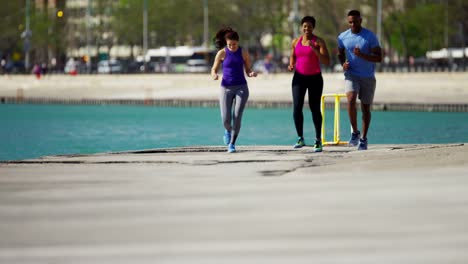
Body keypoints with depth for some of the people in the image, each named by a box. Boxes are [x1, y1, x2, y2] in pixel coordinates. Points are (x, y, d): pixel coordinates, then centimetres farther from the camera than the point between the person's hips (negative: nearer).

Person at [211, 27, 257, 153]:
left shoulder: (244, 53, 0)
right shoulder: (222, 53, -3)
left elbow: (248, 71, 6)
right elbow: (214, 70, 4)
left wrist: (252, 74, -18)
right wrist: (214, 75, -21)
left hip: (241, 88, 0)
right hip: (226, 88, 0)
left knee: (237, 116, -15)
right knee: (226, 119, -10)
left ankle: (232, 144, -1)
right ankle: (228, 130, 28)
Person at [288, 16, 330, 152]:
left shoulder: (319, 42, -4)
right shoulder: (296, 42, 7)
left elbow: (327, 61, -12)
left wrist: (314, 49, -23)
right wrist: (291, 65, 0)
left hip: (315, 78, -2)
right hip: (299, 77, 2)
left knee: (315, 109, 1)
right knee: (296, 108, -10)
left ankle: (318, 140, 12)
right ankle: (300, 138, 1)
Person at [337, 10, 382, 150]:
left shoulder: (370, 37, -11)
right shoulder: (343, 37, -1)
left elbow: (379, 58, -12)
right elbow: (340, 53, 17)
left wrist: (362, 55, -27)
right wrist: (343, 63, -6)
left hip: (368, 77, -1)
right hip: (351, 75, 1)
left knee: (365, 108, 6)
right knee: (351, 100, -25)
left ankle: (363, 138, 22)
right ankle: (354, 132, -10)